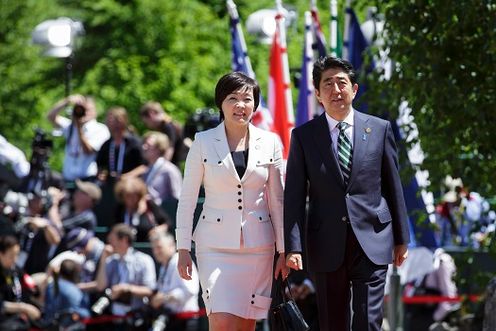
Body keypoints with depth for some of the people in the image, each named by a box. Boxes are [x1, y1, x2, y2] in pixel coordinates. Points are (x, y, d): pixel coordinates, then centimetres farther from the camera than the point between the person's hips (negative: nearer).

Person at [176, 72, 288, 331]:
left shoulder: (269, 143, 5)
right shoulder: (203, 142, 0)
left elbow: (277, 200, 9)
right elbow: (187, 198, 3)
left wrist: (283, 251, 6)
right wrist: (183, 248, -2)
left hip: (257, 245, 2)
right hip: (216, 245, -2)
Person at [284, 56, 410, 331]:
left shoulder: (379, 129, 5)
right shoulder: (304, 136, 3)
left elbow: (393, 186, 10)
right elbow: (294, 196, 0)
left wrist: (401, 238, 11)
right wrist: (293, 247, -8)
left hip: (371, 244, -1)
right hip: (327, 246, 1)